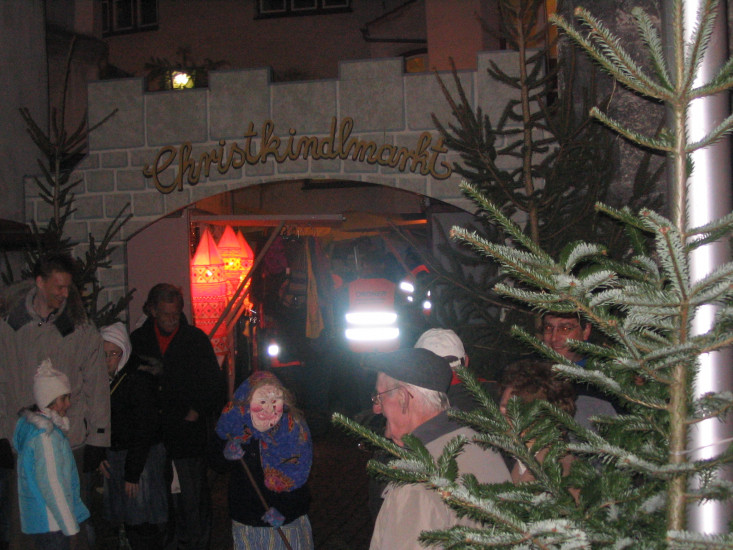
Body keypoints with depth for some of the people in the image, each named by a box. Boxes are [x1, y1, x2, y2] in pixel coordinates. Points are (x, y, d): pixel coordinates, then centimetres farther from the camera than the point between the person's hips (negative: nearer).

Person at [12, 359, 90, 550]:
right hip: (51, 523, -10)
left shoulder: (29, 424, 11)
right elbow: (51, 485, -21)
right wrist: (70, 526, -16)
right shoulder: (46, 435, -19)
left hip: (35, 519, 10)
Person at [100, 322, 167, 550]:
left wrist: (132, 473, -17)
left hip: (143, 455, -7)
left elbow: (145, 430, -17)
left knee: (145, 524, -5)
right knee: (128, 522, 13)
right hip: (114, 455, 7)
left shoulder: (139, 378, -16)